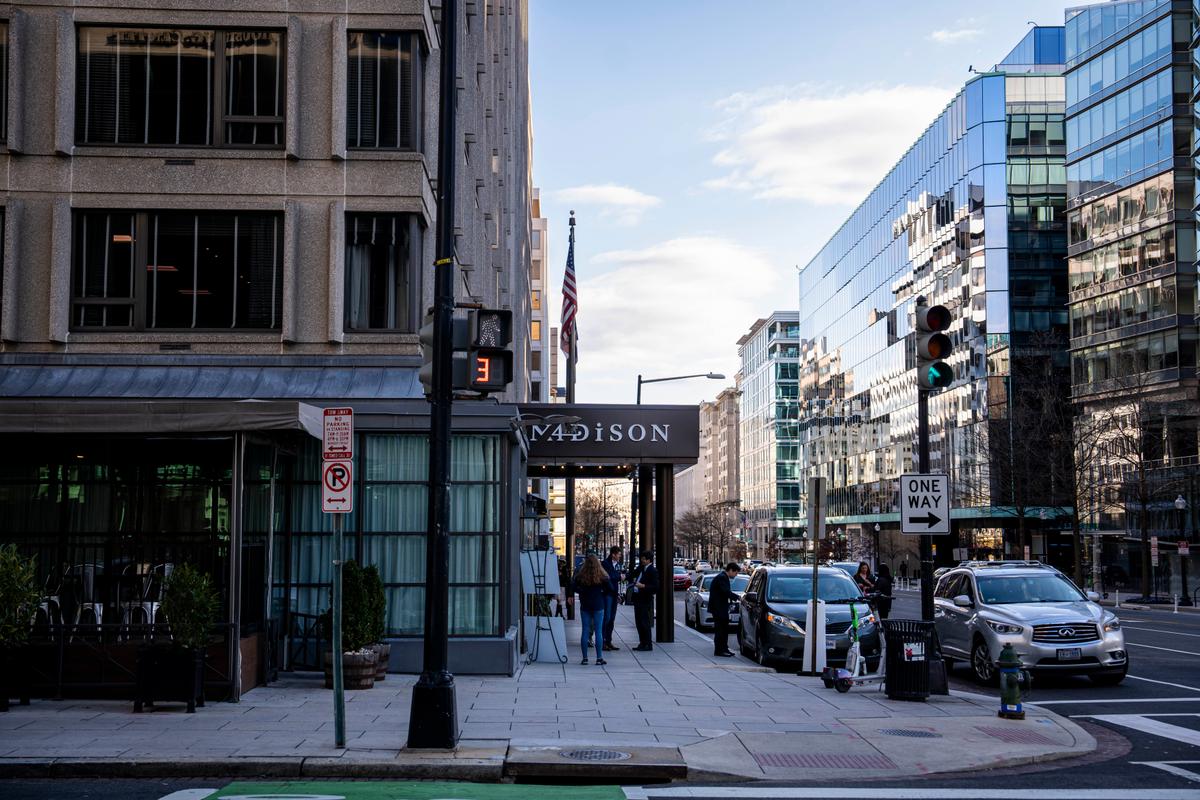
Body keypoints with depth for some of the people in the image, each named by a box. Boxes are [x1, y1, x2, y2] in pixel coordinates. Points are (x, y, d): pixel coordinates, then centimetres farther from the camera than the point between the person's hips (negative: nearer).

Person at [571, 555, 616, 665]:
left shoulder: (580, 575, -4)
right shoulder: (602, 576, -6)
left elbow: (573, 588, -3)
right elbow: (610, 589, -5)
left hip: (584, 605, 1)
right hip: (598, 605, -1)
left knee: (585, 631, 6)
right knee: (599, 631, 2)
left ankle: (585, 658, 5)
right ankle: (599, 658, 0)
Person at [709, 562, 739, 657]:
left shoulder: (724, 578, 15)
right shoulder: (722, 578, -17)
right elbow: (726, 592, -25)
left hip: (722, 608, 11)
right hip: (718, 608, -11)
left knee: (725, 629, 14)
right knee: (719, 629, -6)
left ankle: (724, 648, 21)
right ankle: (718, 650, -2)